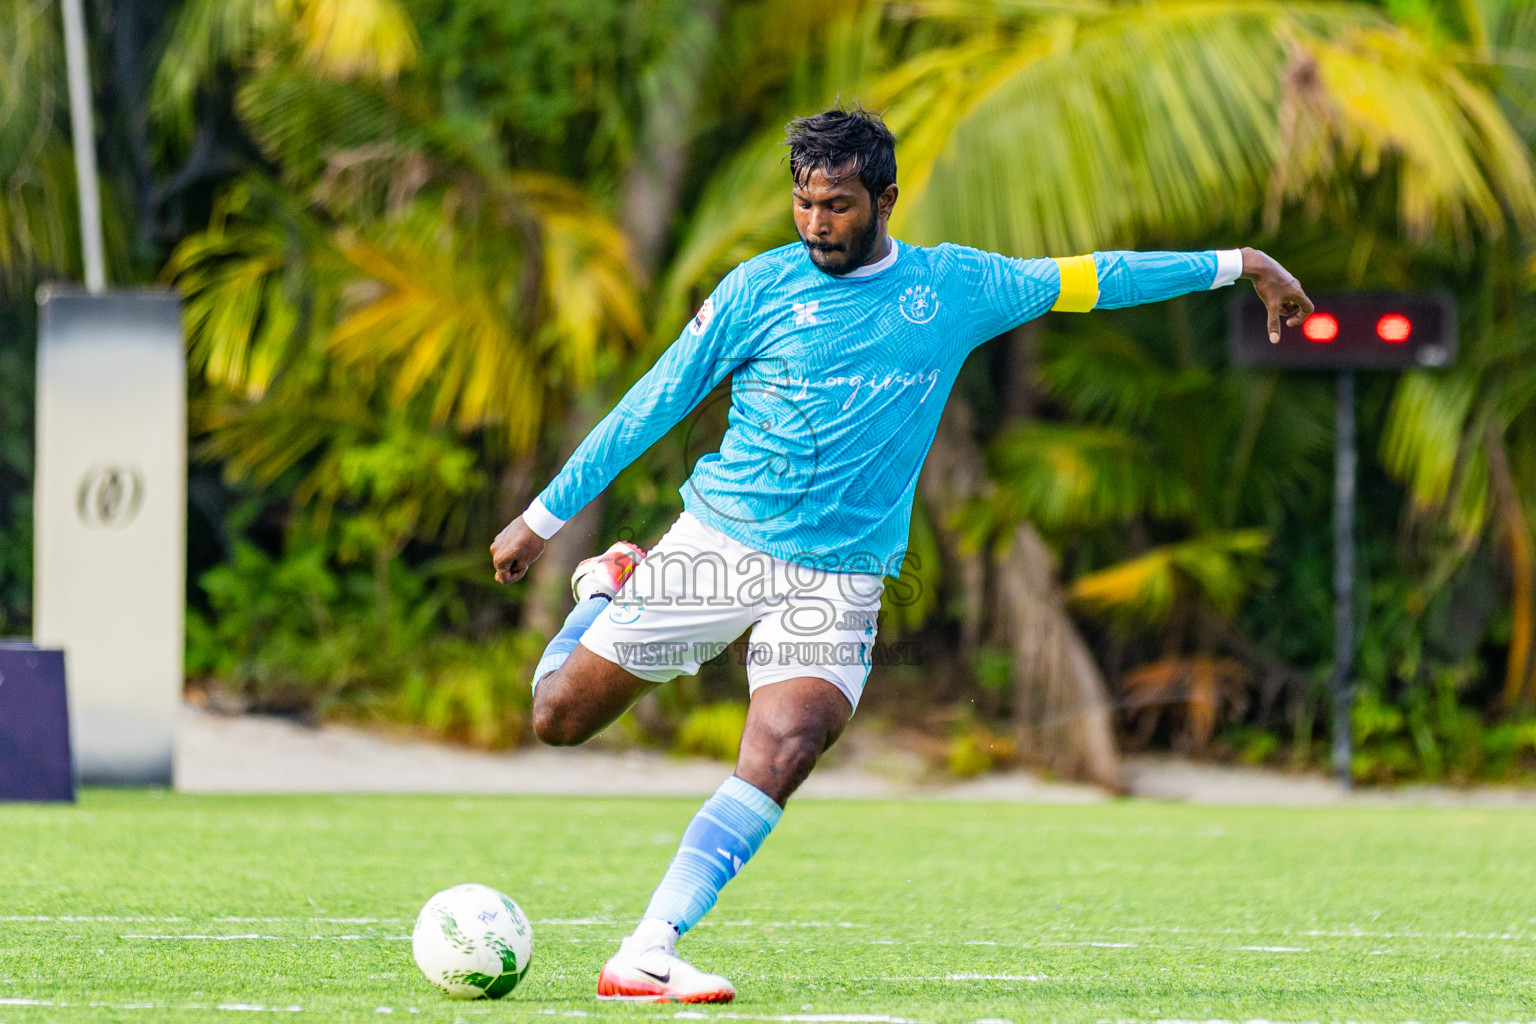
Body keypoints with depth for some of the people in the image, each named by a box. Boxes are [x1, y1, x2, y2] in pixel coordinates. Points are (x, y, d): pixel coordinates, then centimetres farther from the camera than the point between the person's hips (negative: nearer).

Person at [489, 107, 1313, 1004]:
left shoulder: (955, 288, 4)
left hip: (839, 579, 0)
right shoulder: (761, 289, -2)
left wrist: (1234, 265, 14)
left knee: (779, 764, -21)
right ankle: (611, 589, 34)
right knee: (562, 718, 2)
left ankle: (646, 958, -22)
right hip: (721, 543, 0)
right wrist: (545, 516, 4)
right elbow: (652, 406, 3)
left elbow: (1085, 280, 13)